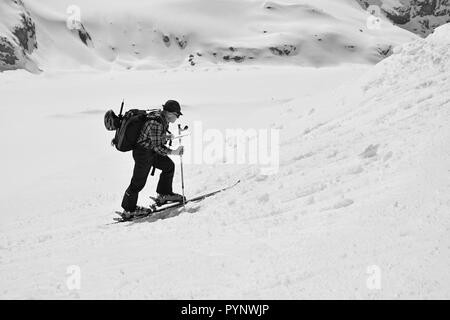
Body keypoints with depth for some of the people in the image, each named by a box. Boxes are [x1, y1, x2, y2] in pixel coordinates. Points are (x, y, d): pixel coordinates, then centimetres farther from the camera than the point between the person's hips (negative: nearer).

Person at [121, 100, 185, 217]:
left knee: (169, 165, 12)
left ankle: (164, 194, 24)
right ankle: (129, 209, 16)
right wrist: (173, 152, -28)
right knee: (139, 182, 1)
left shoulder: (163, 119, 1)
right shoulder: (156, 123, -29)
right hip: (143, 153, -10)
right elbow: (157, 147, -27)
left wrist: (166, 137, 2)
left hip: (151, 151, 10)